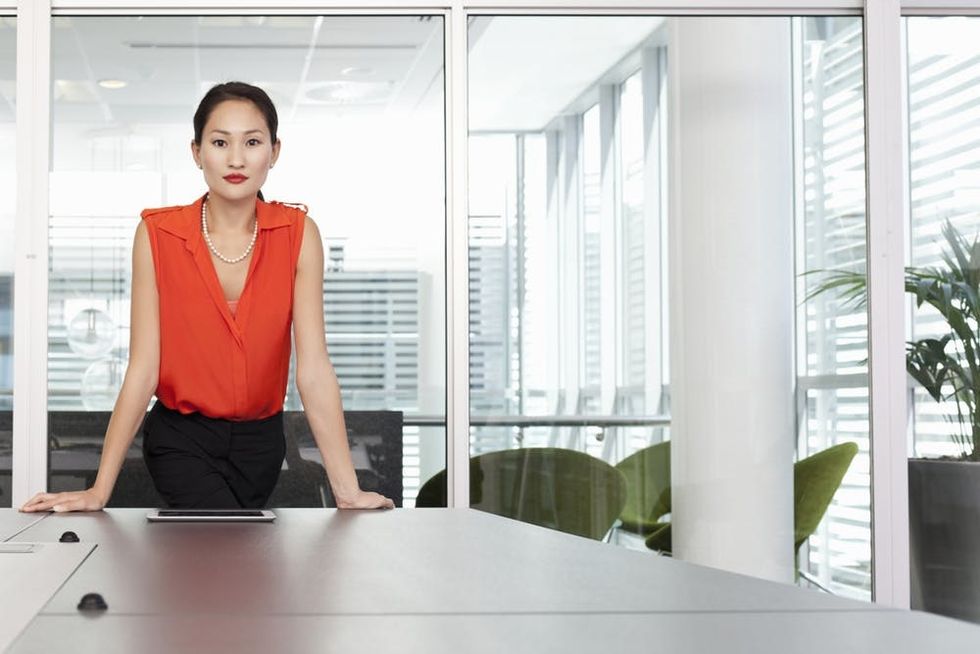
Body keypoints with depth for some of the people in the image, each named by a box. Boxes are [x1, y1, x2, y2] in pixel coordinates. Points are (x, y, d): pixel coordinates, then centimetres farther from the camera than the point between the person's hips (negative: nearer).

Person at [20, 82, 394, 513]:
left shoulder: (298, 234, -10)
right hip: (179, 439, -2)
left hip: (259, 440, 2)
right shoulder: (157, 234, -12)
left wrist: (347, 491, -17)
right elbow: (143, 368, -12)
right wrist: (100, 491, -15)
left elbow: (313, 369, -13)